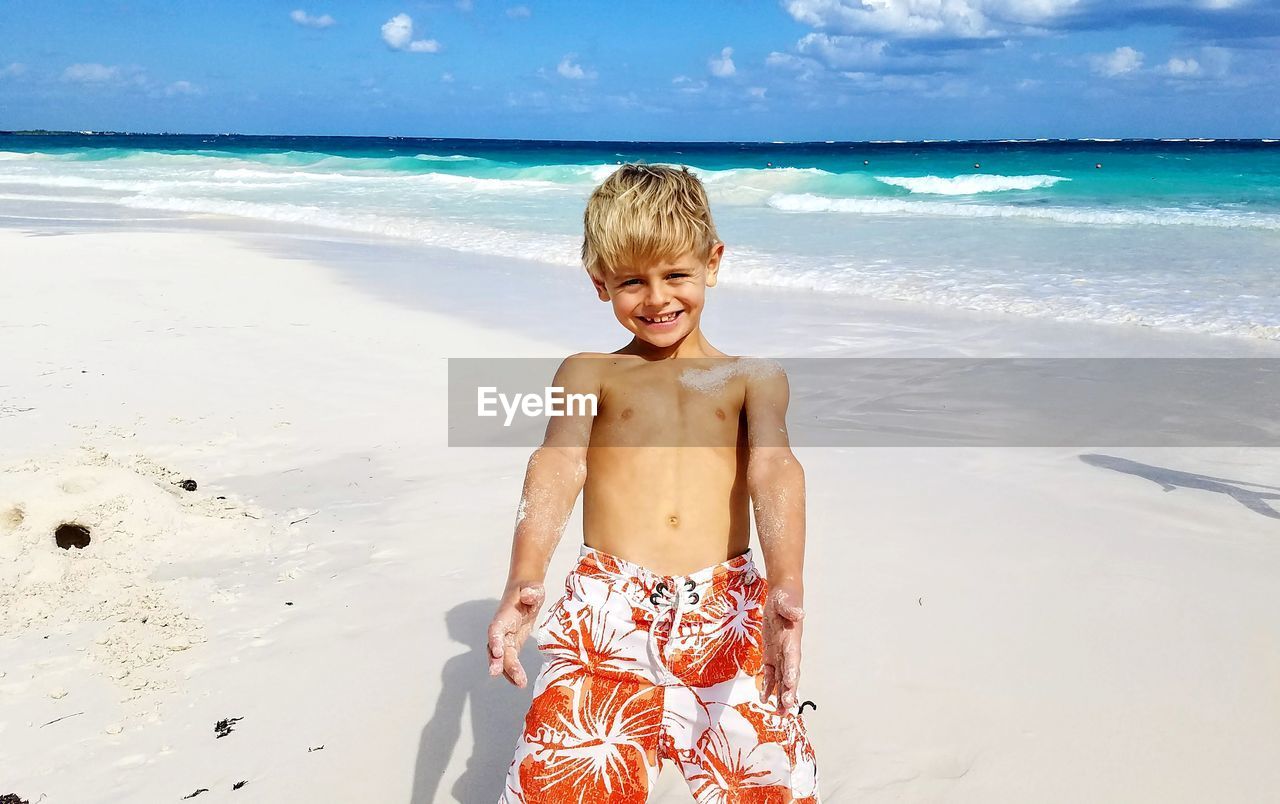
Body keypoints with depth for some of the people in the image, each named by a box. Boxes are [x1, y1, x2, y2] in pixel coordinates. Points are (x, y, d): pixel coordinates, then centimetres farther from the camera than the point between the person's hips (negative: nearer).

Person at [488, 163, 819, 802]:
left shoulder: (752, 377, 16)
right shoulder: (587, 374, 15)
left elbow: (774, 469, -2)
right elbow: (557, 467, -2)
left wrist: (787, 586, -20)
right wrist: (523, 579, -21)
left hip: (727, 611, 1)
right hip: (608, 612, 0)